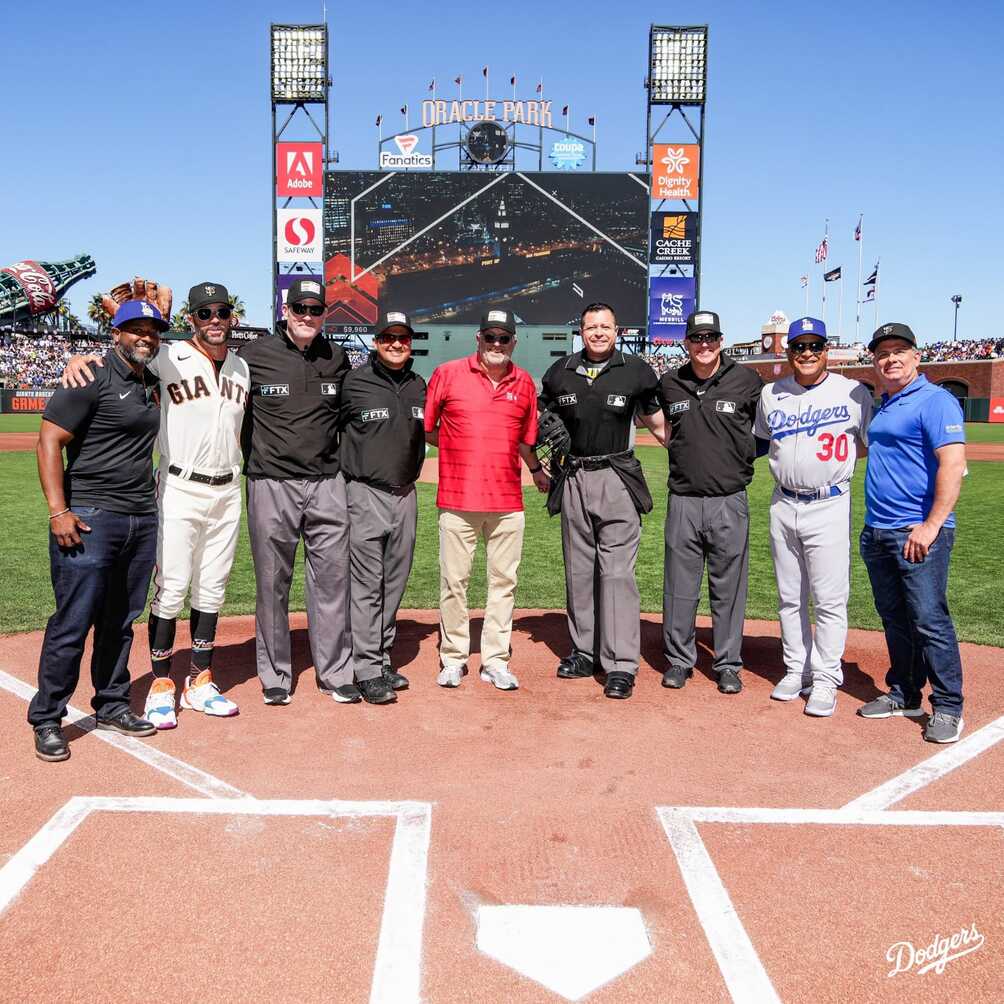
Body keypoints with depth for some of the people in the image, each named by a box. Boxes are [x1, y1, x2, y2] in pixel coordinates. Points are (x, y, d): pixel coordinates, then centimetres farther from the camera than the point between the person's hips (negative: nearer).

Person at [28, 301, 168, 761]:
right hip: (91, 517, -7)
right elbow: (50, 440, -11)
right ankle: (46, 719, 9)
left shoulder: (152, 382, 13)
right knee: (73, 622, -4)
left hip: (143, 518, 7)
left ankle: (111, 706, 26)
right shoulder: (92, 378, -8)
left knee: (121, 620, 14)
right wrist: (58, 511, -19)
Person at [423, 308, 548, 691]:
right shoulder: (447, 374, 0)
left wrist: (536, 469, 24)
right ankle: (453, 658, 18)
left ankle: (495, 661, 18)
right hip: (458, 500, -3)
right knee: (454, 580, 3)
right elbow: (426, 430, 6)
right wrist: (461, 448, 2)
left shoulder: (524, 382, 9)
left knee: (504, 580, 7)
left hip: (507, 501, 3)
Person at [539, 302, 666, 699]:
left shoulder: (636, 372, 1)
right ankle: (584, 651, 21)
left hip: (617, 478, -4)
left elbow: (655, 421, 9)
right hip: (574, 478, 4)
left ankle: (621, 665, -6)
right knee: (579, 571, 10)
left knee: (618, 572, -8)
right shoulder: (560, 373, 8)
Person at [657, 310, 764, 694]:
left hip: (730, 501, -2)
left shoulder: (746, 380, -1)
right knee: (679, 586, 7)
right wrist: (678, 446, 11)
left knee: (729, 587, 5)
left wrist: (744, 456, 6)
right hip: (683, 500, 2)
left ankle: (728, 664, 18)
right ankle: (679, 659, 20)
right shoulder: (669, 384, 7)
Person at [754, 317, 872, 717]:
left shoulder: (853, 392, -4)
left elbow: (872, 443, 3)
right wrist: (789, 458, 5)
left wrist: (835, 455, -8)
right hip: (783, 506, 4)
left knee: (830, 600, -2)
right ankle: (797, 671, 24)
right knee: (789, 598, 12)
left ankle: (825, 680, 8)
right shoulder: (770, 394, 7)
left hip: (829, 506, -4)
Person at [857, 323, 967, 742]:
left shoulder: (935, 401, -9)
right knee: (894, 619, 15)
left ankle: (948, 707, 4)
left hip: (919, 534, -8)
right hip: (876, 533, 9)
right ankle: (903, 695, 26)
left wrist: (931, 525, -24)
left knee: (929, 621, -7)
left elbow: (953, 464, -19)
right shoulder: (882, 406, 17)